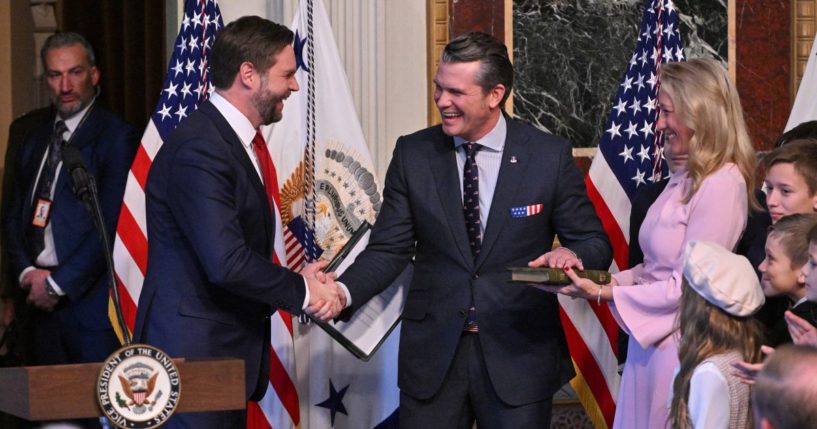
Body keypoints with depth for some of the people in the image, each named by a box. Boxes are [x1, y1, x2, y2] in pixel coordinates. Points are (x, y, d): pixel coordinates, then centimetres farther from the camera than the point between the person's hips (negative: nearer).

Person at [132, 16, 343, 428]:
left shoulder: (240, 141, 13)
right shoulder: (198, 150, -19)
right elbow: (227, 263, -26)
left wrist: (294, 281, 0)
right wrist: (303, 291, -13)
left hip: (227, 354, 10)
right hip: (192, 355, -10)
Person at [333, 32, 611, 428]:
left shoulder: (549, 156, -4)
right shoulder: (412, 154, 1)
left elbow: (594, 243, 1)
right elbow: (388, 250, 2)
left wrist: (573, 255, -23)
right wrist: (343, 292, -17)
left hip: (519, 352, -1)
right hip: (433, 351, 2)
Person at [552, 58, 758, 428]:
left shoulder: (721, 184, -17)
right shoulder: (685, 179, 11)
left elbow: (688, 285, -18)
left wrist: (605, 294, -15)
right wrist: (610, 281, -1)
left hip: (678, 344, -8)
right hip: (650, 338, 8)